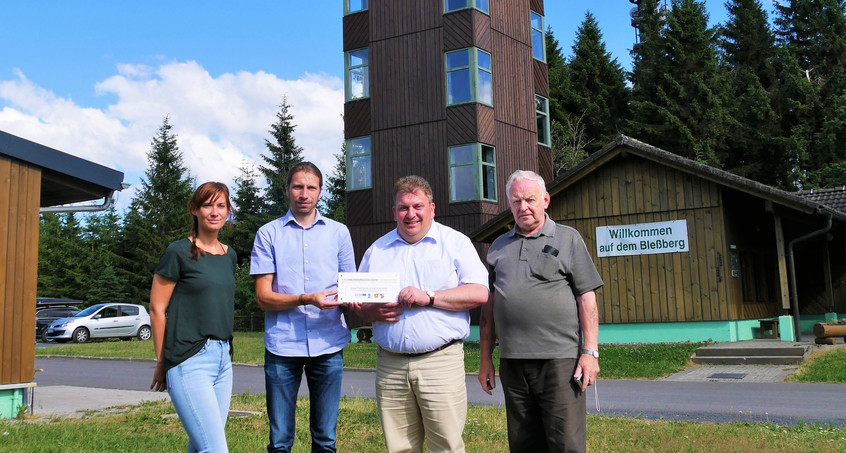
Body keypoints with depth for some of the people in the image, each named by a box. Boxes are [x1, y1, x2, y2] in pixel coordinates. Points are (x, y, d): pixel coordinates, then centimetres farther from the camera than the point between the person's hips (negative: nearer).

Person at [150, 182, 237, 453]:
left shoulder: (229, 256, 14)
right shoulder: (179, 252, -5)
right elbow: (157, 309, -3)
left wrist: (225, 349, 17)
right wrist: (162, 363, -1)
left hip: (223, 358, 6)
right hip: (189, 359, -6)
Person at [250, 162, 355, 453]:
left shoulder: (338, 232, 11)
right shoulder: (269, 234, 5)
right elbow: (263, 297, -1)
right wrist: (307, 299, -17)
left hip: (328, 344, 1)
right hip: (282, 345, -1)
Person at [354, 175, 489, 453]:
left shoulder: (455, 242, 5)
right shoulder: (377, 250, 17)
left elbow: (479, 293, -6)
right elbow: (358, 302, 20)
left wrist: (428, 297, -14)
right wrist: (373, 312, -3)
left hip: (441, 360, -3)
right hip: (389, 364, 4)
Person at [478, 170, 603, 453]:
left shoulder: (568, 239, 6)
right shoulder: (499, 247, 16)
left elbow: (587, 299, 1)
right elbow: (489, 306, 16)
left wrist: (590, 351, -7)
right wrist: (485, 360, 12)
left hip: (559, 358, -3)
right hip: (511, 362, 4)